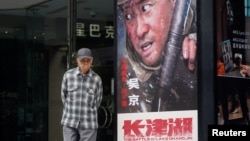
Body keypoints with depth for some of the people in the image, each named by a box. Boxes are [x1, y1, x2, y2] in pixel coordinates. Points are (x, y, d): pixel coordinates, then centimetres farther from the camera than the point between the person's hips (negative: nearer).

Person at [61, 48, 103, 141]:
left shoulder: (96, 79, -2)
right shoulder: (68, 75, 0)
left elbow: (97, 101, 8)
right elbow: (64, 95, 11)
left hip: (88, 123, -1)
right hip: (69, 122, 1)